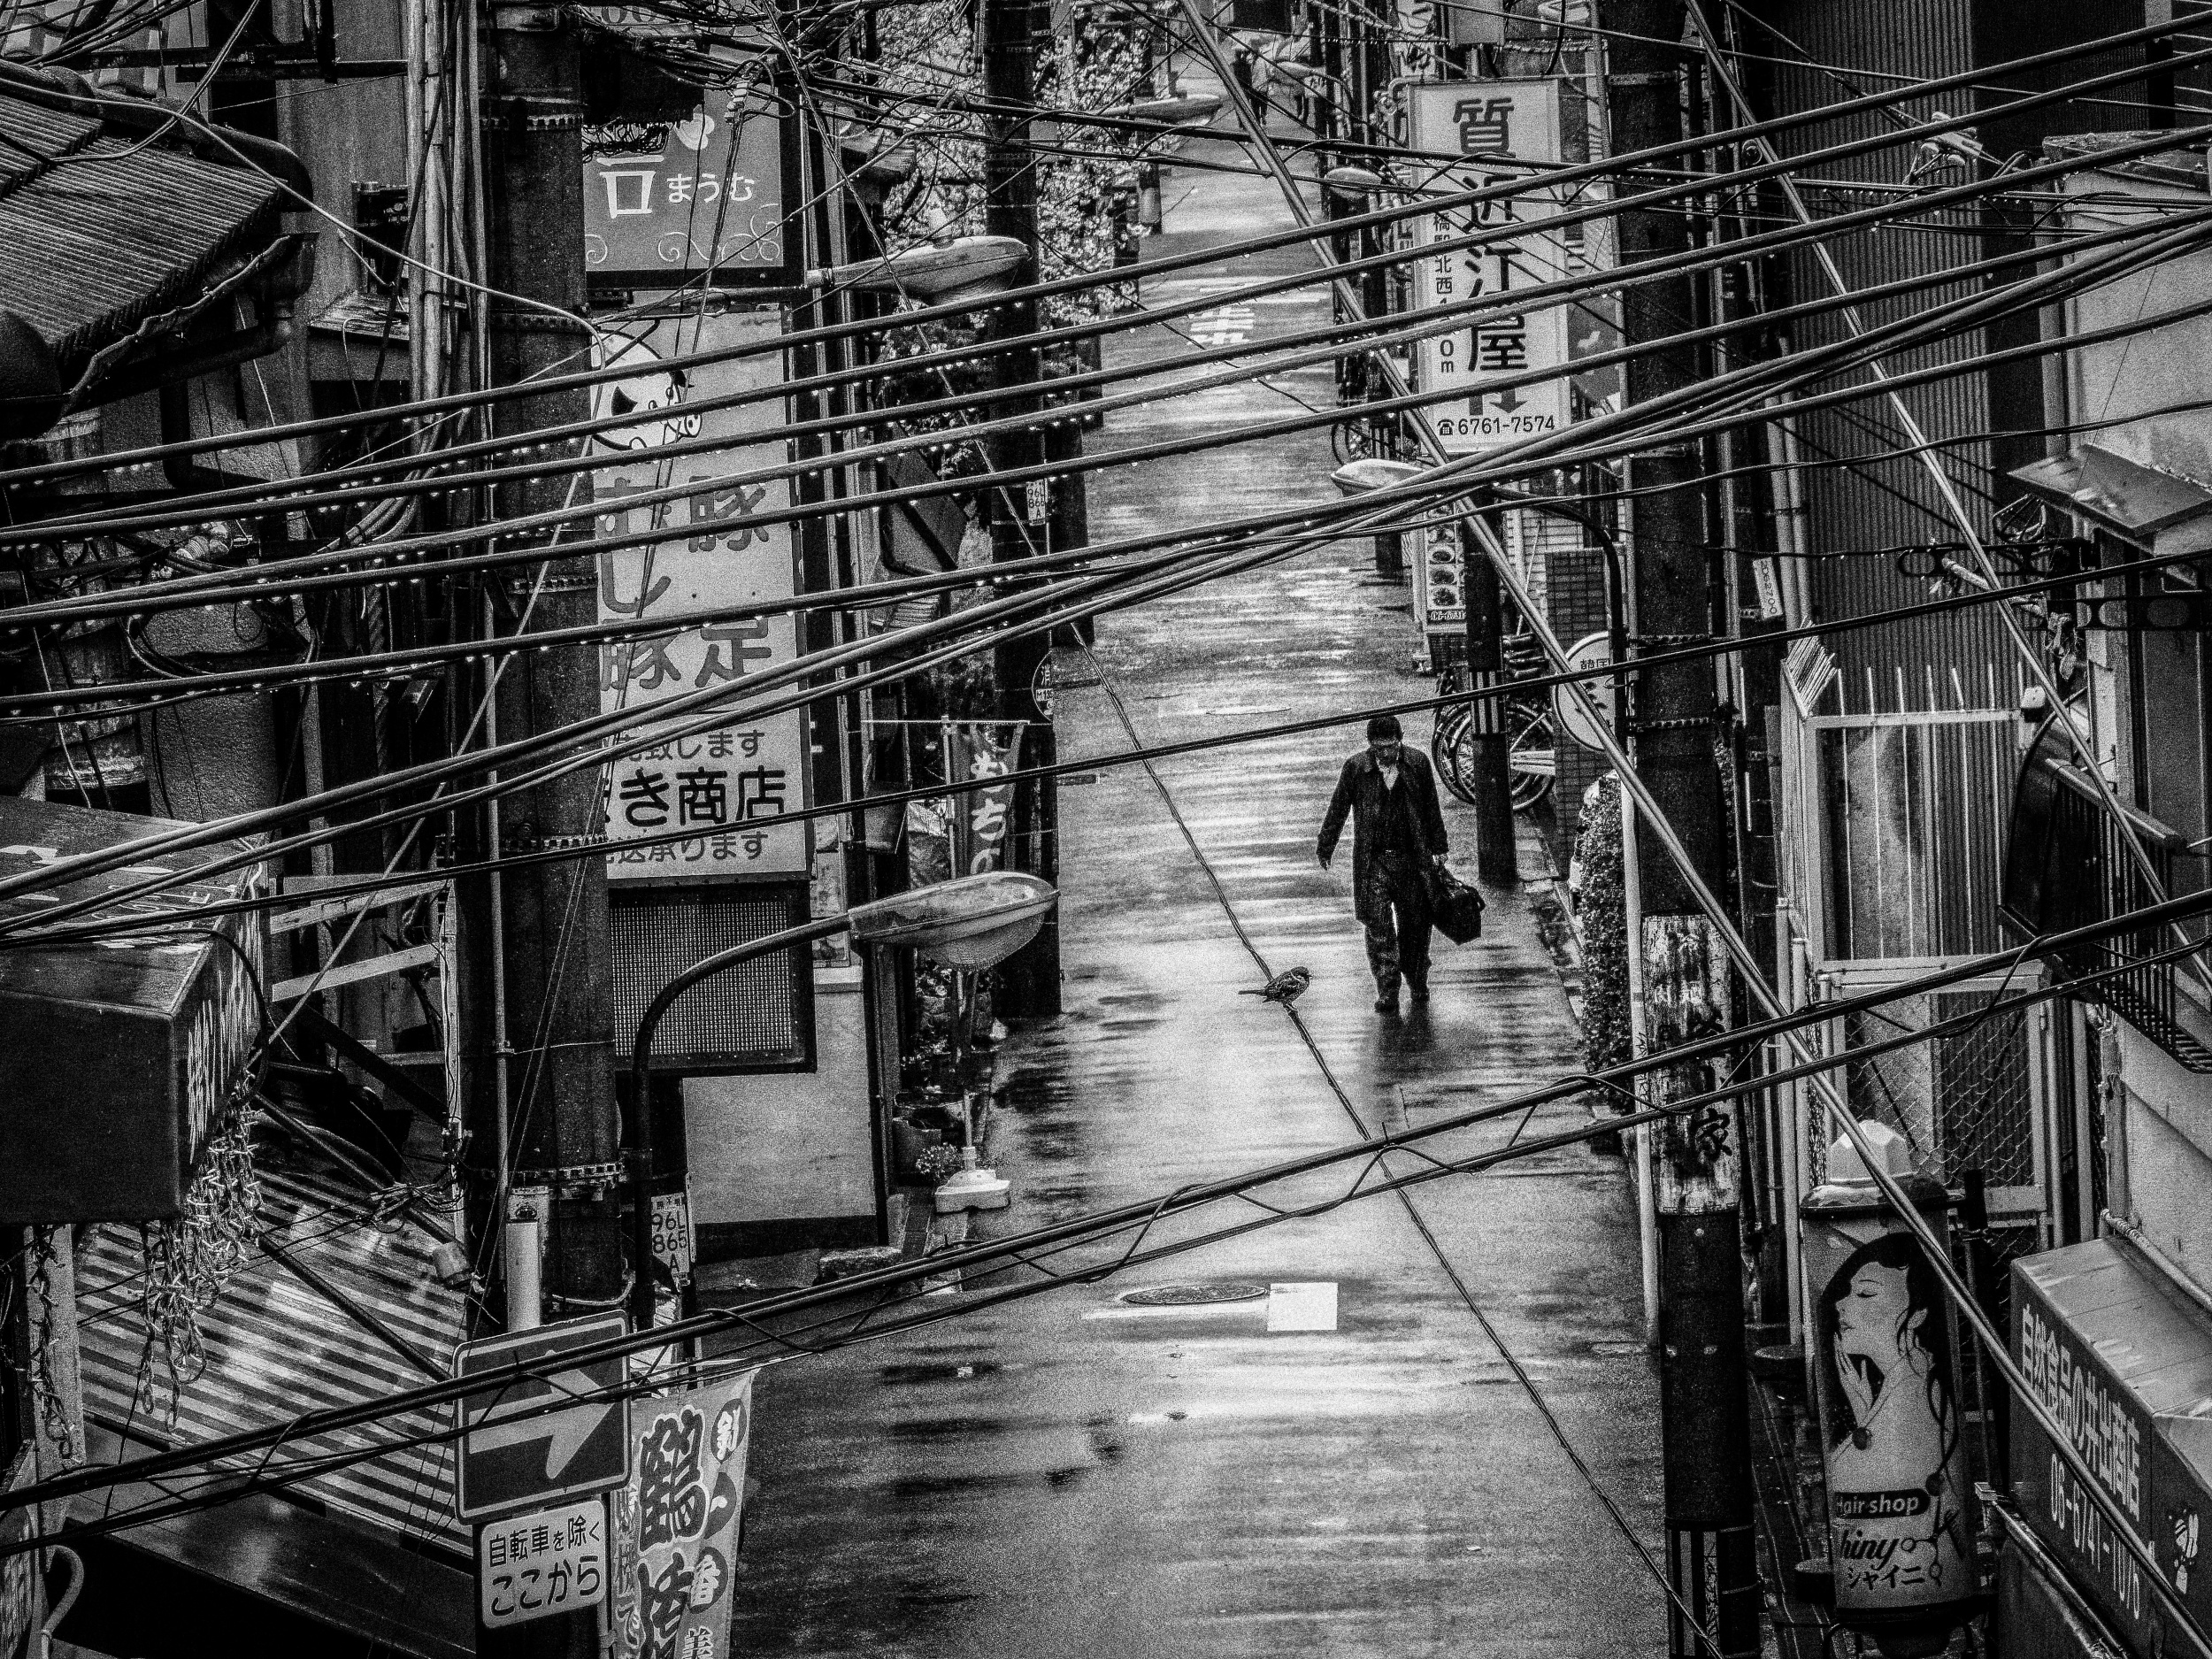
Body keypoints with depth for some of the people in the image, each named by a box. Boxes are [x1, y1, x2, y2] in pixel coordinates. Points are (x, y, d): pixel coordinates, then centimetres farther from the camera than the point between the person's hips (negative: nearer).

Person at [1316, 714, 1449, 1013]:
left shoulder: (1418, 764, 0)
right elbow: (1337, 809, 4)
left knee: (1415, 924, 8)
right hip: (1372, 861, -1)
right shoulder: (1356, 767, -4)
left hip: (1411, 858, 1)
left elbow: (1431, 809, 10)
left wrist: (1438, 848, 13)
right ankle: (1387, 993, -5)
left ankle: (1417, 982, 28)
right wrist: (1325, 849, 9)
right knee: (1378, 927, -7)